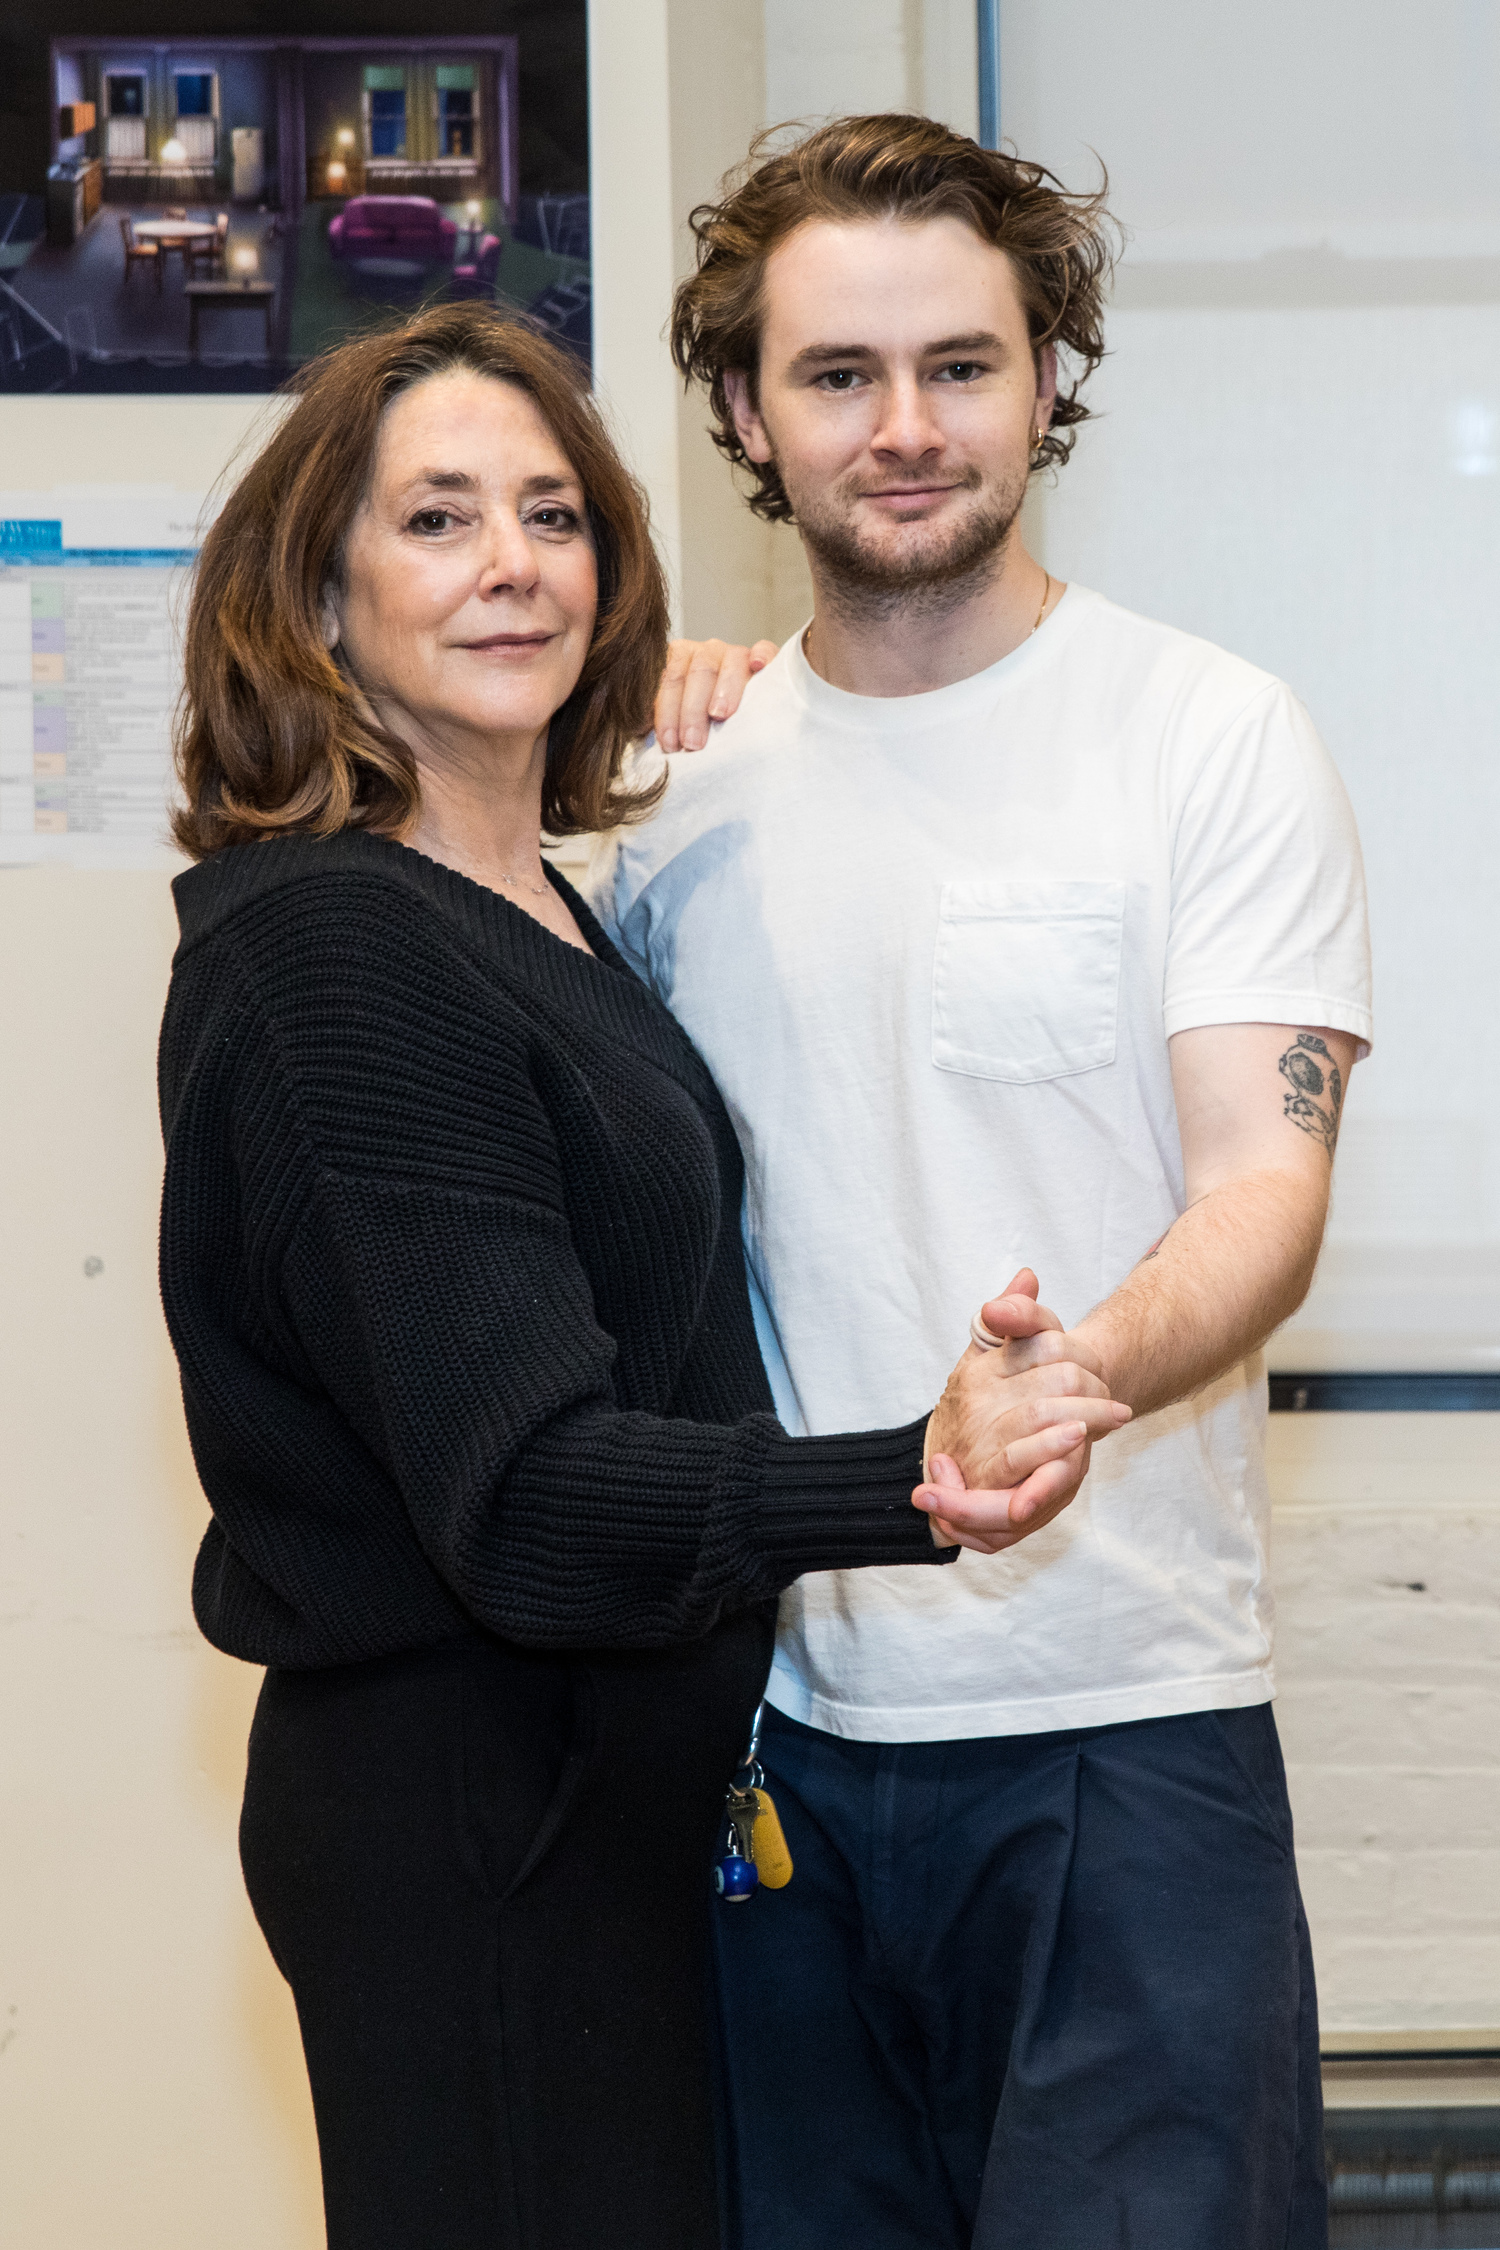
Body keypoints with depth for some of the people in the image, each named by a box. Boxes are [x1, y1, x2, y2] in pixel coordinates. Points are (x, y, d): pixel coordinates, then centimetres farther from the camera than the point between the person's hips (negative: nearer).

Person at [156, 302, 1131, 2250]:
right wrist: (912, 1487, -43)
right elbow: (525, 1490, -26)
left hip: (614, 1778, 10)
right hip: (468, 1815, -9)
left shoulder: (539, 904, 9)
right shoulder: (327, 948, -19)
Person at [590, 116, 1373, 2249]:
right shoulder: (688, 764, 10)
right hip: (769, 1696, 4)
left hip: (1118, 1705, -4)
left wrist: (1078, 1374, -33)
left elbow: (1266, 1187, -14)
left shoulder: (1211, 735, -4)